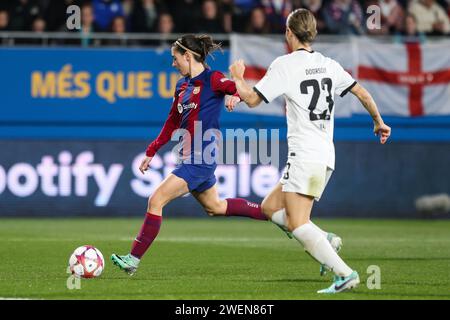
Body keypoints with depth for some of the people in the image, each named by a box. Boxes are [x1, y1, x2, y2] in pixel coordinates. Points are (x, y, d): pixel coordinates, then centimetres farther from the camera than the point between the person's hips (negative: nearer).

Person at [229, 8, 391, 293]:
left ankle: (345, 273, -21)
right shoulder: (328, 65, 12)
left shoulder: (285, 65, -6)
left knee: (297, 224, -11)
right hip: (327, 155, 8)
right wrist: (379, 121, 32)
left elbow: (252, 99, -6)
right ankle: (323, 241, 1)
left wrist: (237, 76, 13)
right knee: (270, 208, 16)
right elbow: (361, 92, 17)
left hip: (304, 155, -8)